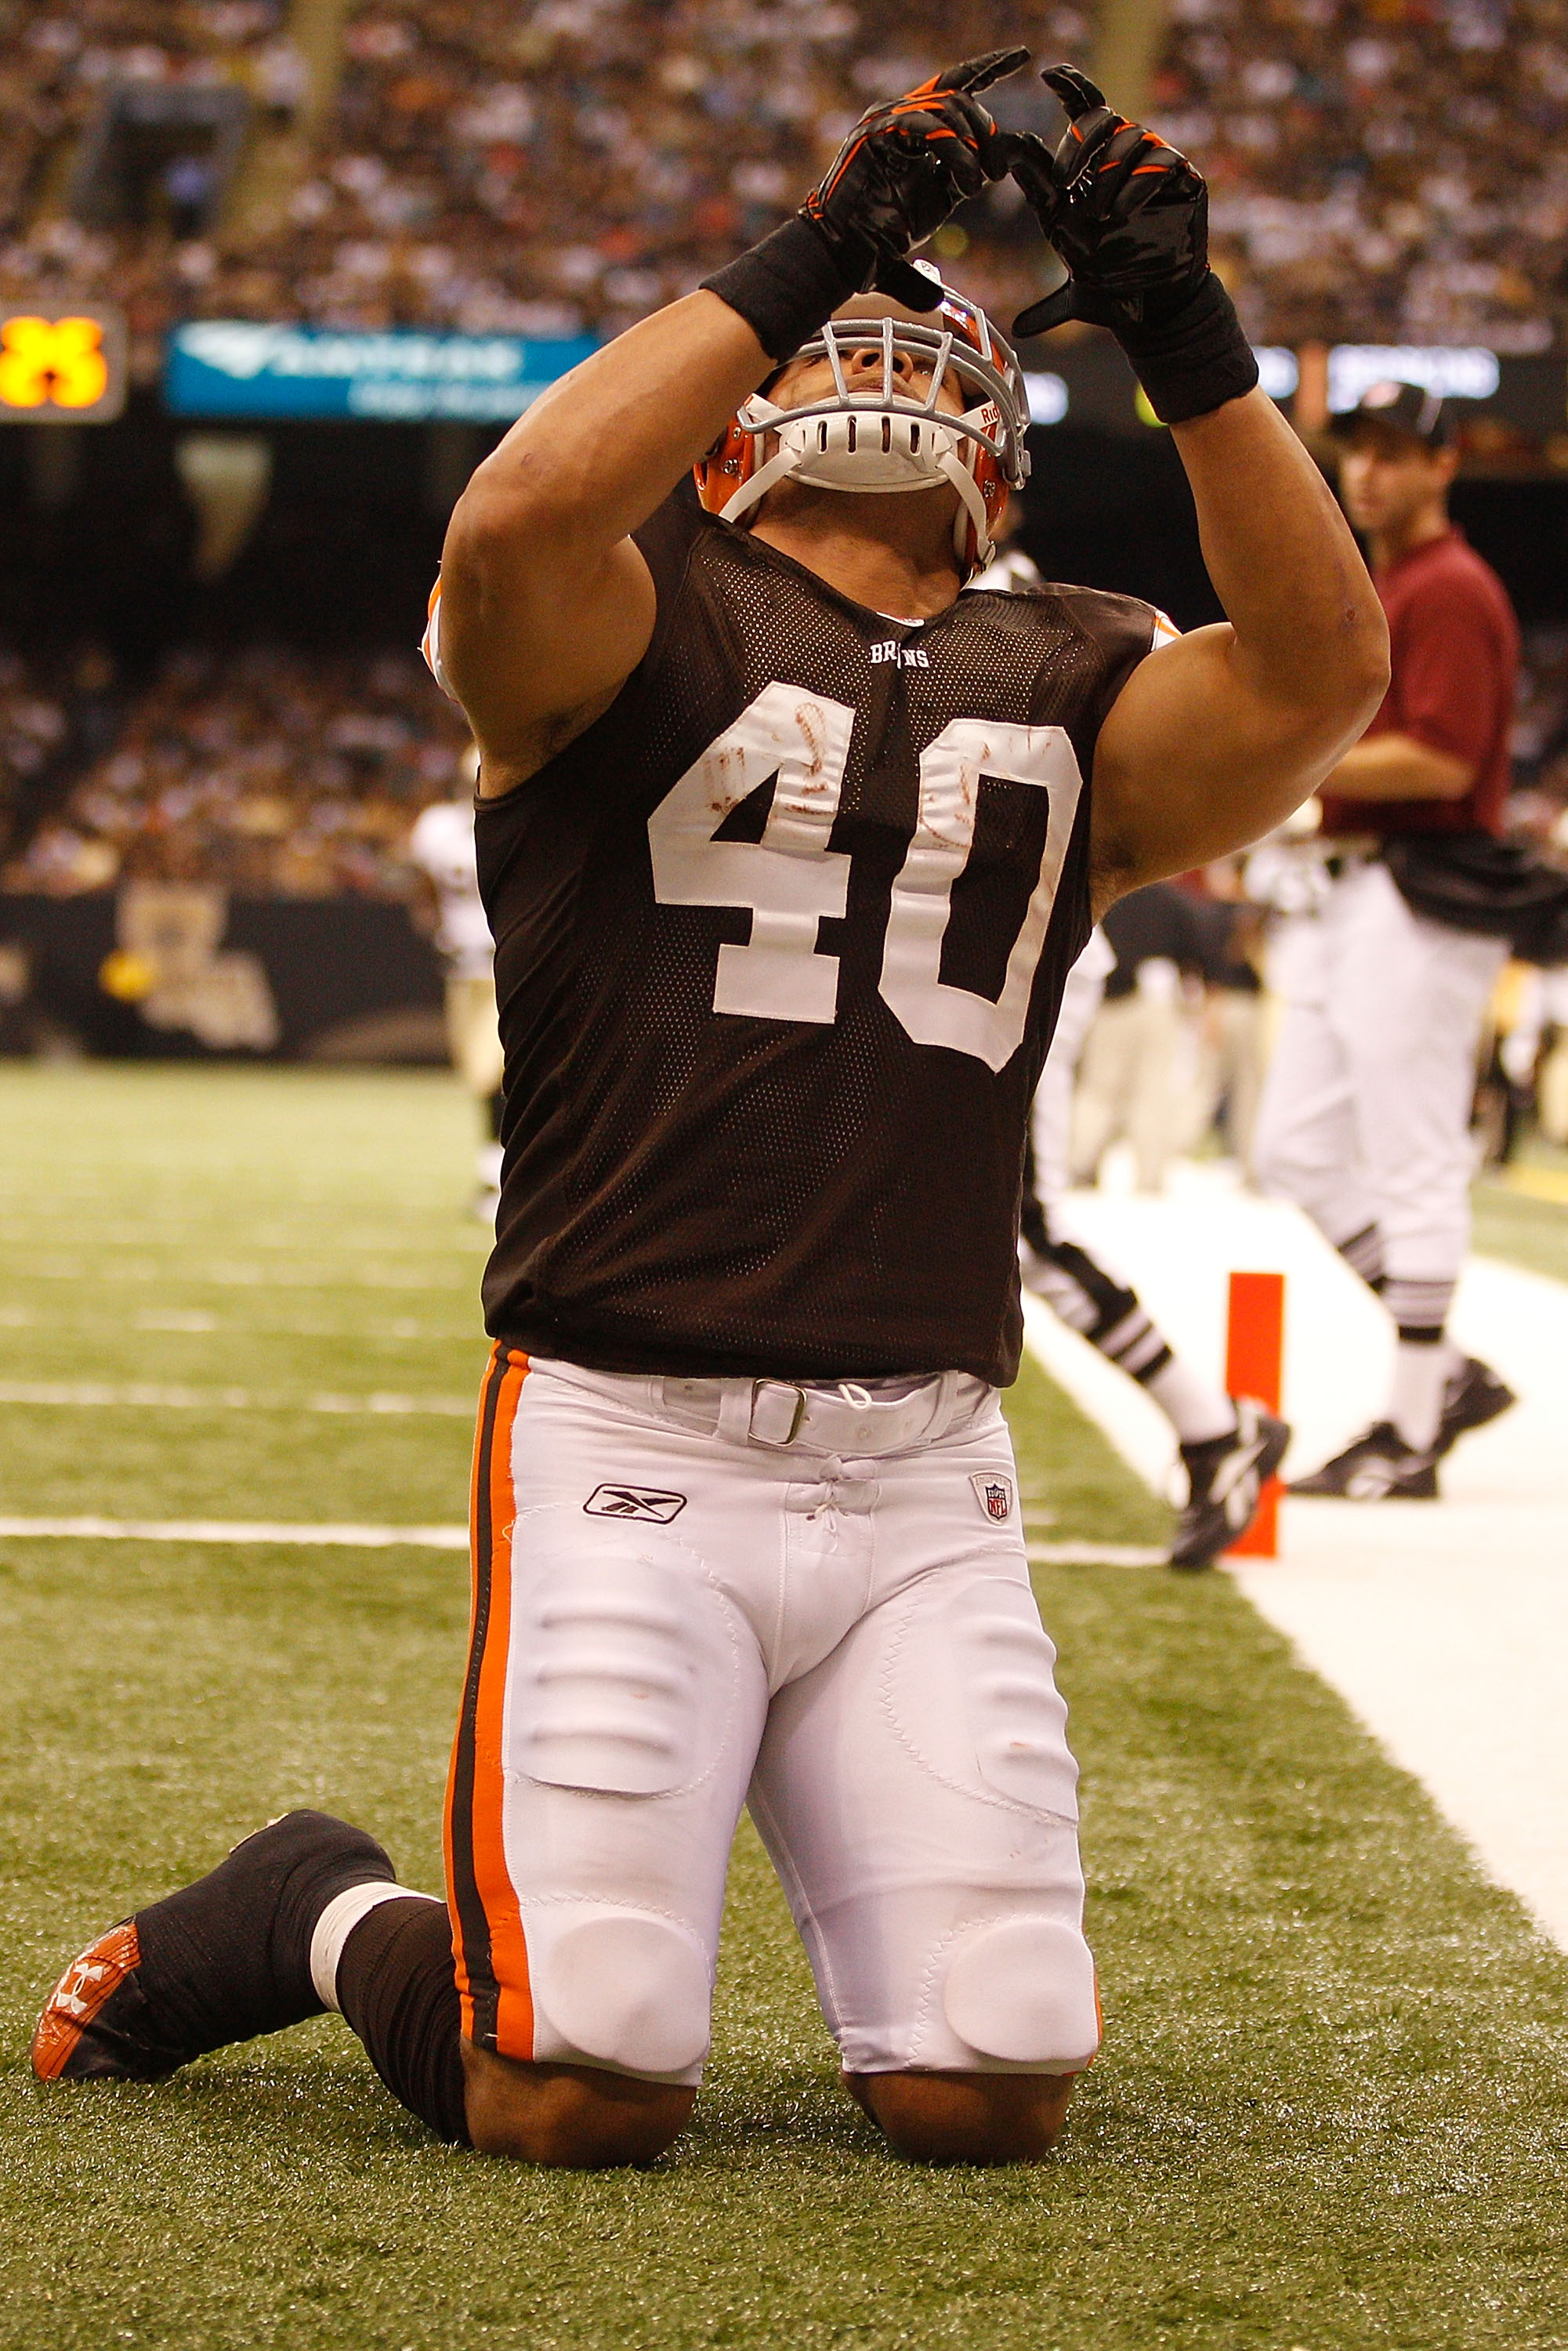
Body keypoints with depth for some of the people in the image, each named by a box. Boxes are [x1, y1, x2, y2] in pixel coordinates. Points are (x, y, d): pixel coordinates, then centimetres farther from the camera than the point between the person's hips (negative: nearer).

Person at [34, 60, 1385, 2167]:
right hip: (631, 1442, -4)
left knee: (991, 2092, -5)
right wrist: (813, 254, -15)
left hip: (927, 1479, 4)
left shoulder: (1069, 693, 16)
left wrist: (1181, 331, -8)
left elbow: (1321, 672, -3)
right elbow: (515, 517, -19)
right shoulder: (639, 621, 5)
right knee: (579, 2092, -10)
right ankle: (319, 1919, 22)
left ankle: (855, 1875, 27)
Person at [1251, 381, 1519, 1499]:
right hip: (1349, 894, 11)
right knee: (1298, 1150, 10)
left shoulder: (1452, 590, -11)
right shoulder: (1374, 592, 21)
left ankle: (1412, 1432, -3)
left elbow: (1441, 761, -21)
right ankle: (1447, 1374, 15)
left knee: (1415, 1166, -7)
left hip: (1422, 898, -11)